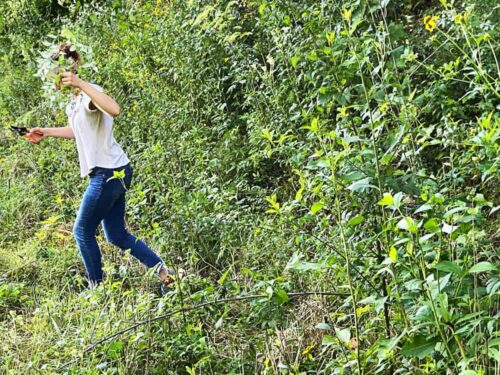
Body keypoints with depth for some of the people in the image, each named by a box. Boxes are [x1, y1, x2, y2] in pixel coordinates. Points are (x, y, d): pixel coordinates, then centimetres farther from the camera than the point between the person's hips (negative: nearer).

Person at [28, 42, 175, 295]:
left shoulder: (90, 92, -16)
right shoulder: (75, 99, 13)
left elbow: (114, 110, -39)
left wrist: (81, 84, -39)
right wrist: (46, 132, 27)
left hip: (108, 173, -10)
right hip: (111, 173, 10)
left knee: (82, 231, 4)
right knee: (116, 235, 13)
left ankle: (96, 287, 16)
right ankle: (164, 273, 14)